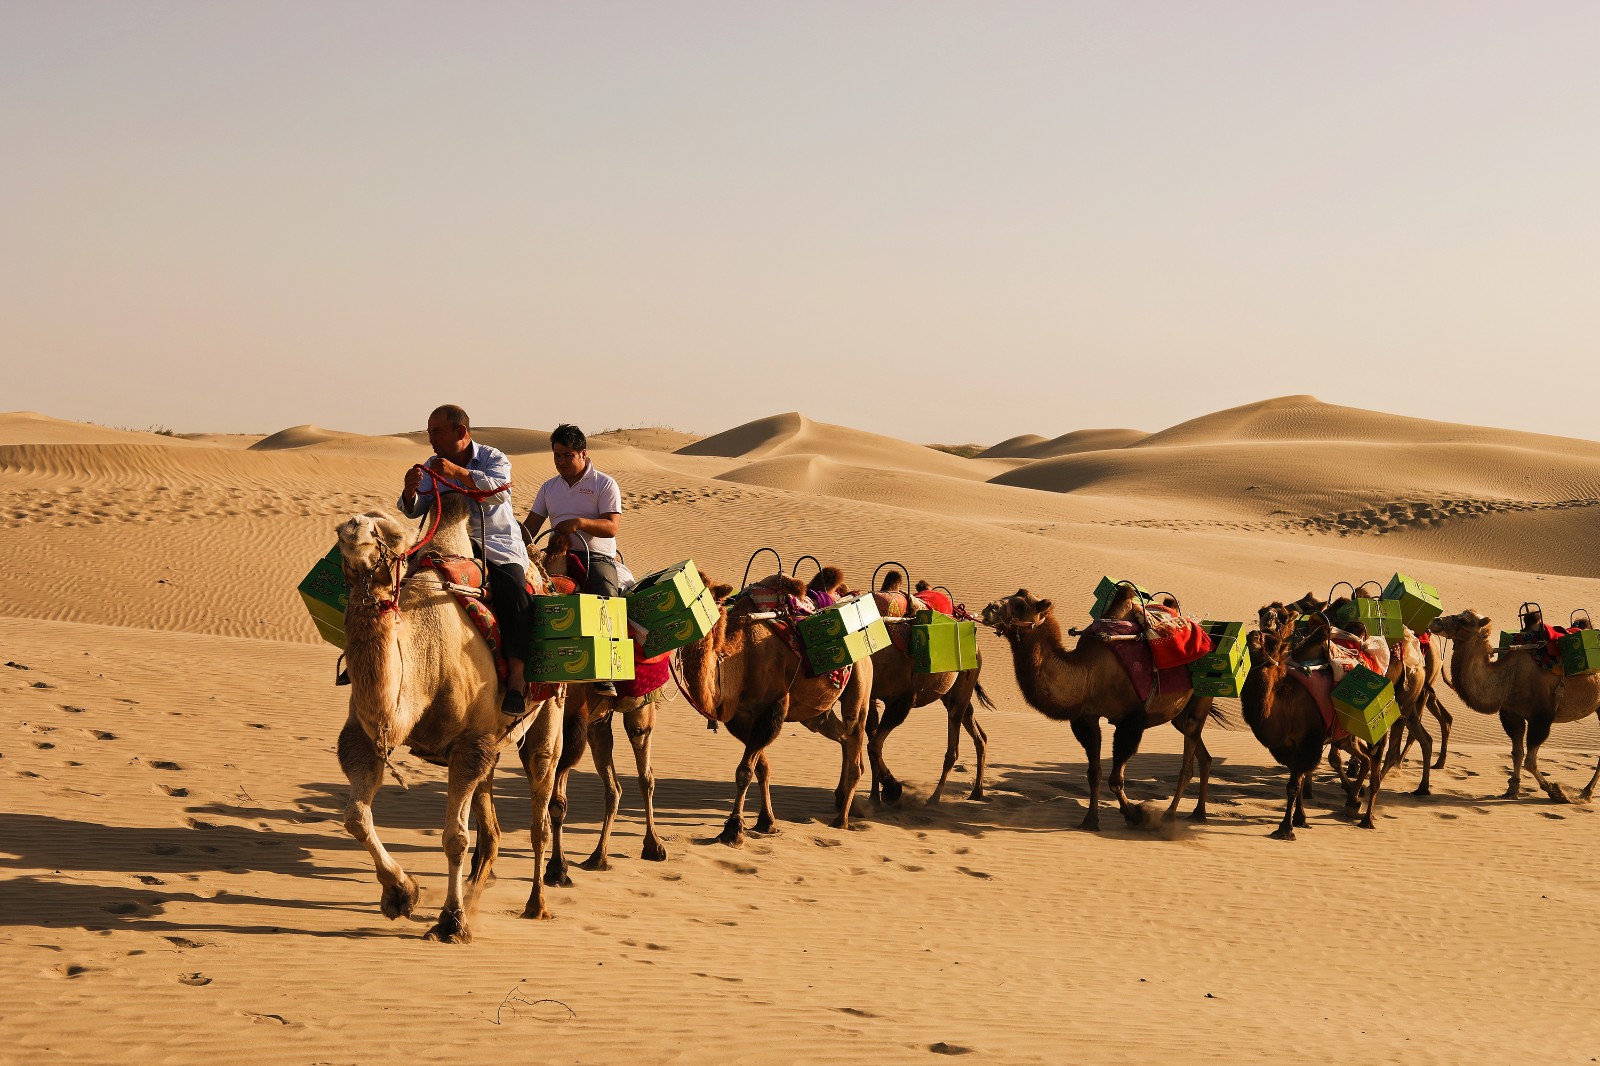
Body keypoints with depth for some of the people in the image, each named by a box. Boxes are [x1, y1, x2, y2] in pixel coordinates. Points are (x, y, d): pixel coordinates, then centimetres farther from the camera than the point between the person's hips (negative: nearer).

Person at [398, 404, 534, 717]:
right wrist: (410, 491, -20)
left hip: (498, 545, -5)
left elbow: (500, 490, -22)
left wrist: (459, 473, -34)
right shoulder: (433, 467, 12)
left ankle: (517, 677, -30)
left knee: (515, 594, -30)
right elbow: (414, 510, 4)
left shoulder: (493, 458, -1)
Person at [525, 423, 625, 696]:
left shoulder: (604, 484, 4)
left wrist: (580, 523, -24)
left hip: (597, 558, -4)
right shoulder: (548, 488, 20)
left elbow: (611, 527, -7)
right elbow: (530, 527, 18)